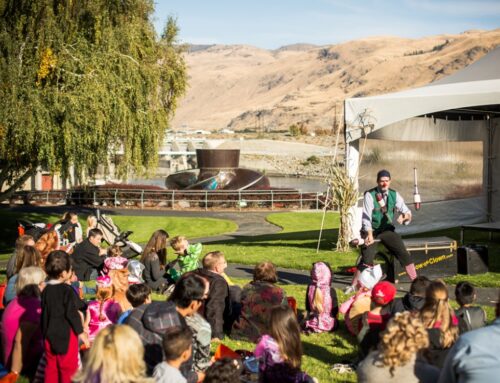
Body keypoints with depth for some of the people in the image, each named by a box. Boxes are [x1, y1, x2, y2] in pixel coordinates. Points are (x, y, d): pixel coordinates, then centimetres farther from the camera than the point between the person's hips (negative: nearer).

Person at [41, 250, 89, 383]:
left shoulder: (46, 290, 5)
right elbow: (72, 313, -16)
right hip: (66, 333, -7)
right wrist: (81, 332, -8)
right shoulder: (67, 291, -16)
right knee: (68, 367, 3)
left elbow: (44, 313, 12)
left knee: (51, 365, 15)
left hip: (50, 333, 7)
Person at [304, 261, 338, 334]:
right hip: (329, 324, -1)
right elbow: (335, 310, -8)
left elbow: (307, 308, 4)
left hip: (313, 322, 1)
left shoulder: (310, 288, -10)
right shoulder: (331, 290, -20)